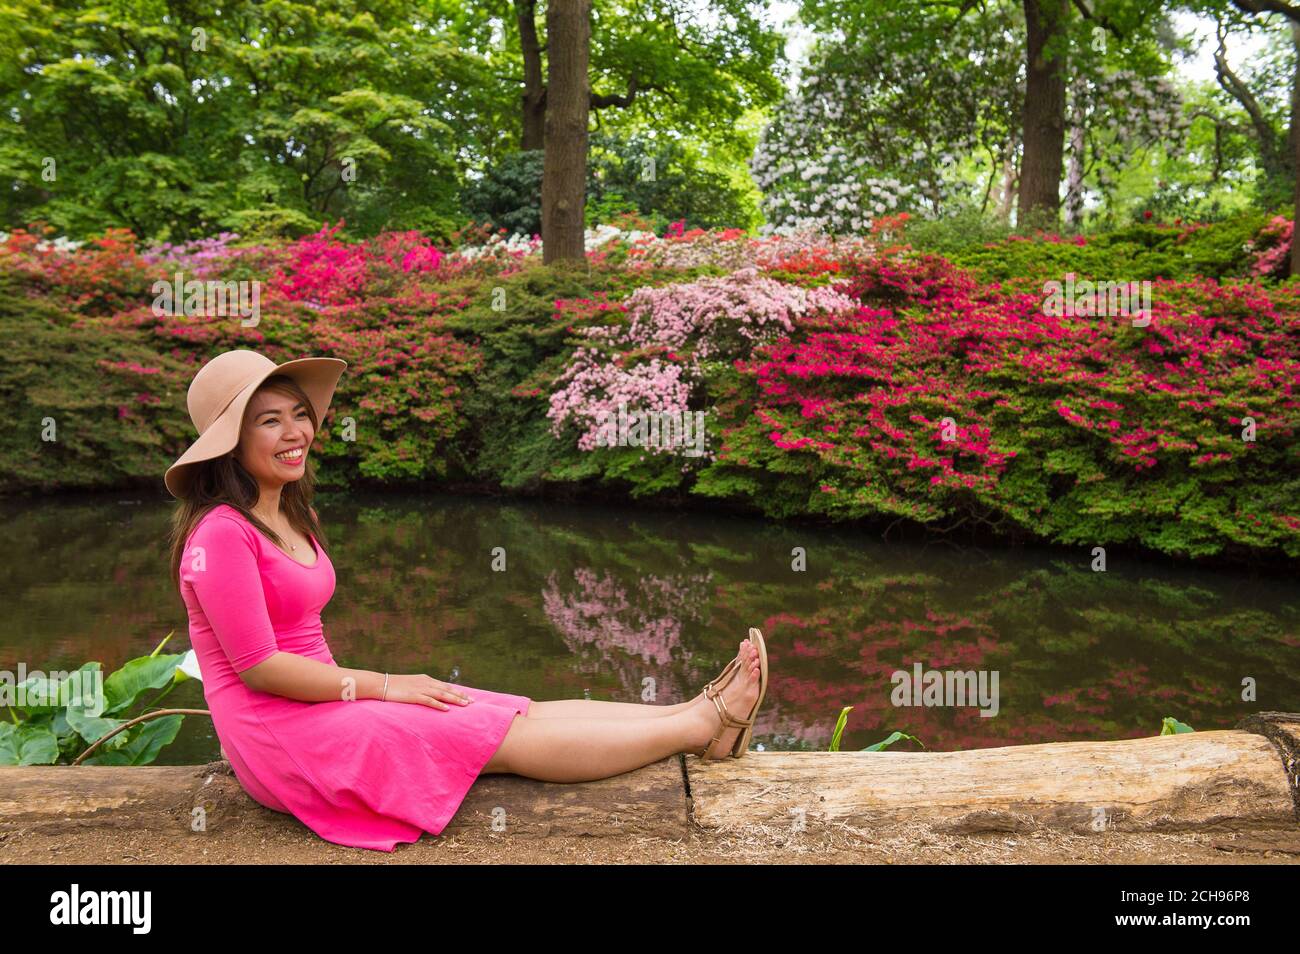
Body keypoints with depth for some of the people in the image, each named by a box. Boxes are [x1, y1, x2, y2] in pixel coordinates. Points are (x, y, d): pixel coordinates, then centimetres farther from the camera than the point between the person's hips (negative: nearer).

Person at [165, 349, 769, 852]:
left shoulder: (288, 519, 13)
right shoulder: (221, 533, -16)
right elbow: (258, 666, -19)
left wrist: (375, 687, 3)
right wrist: (383, 686, -14)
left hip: (317, 704, 8)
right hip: (277, 733, -8)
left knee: (526, 711, -3)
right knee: (512, 736, -10)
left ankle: (698, 716, -2)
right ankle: (705, 725, -5)